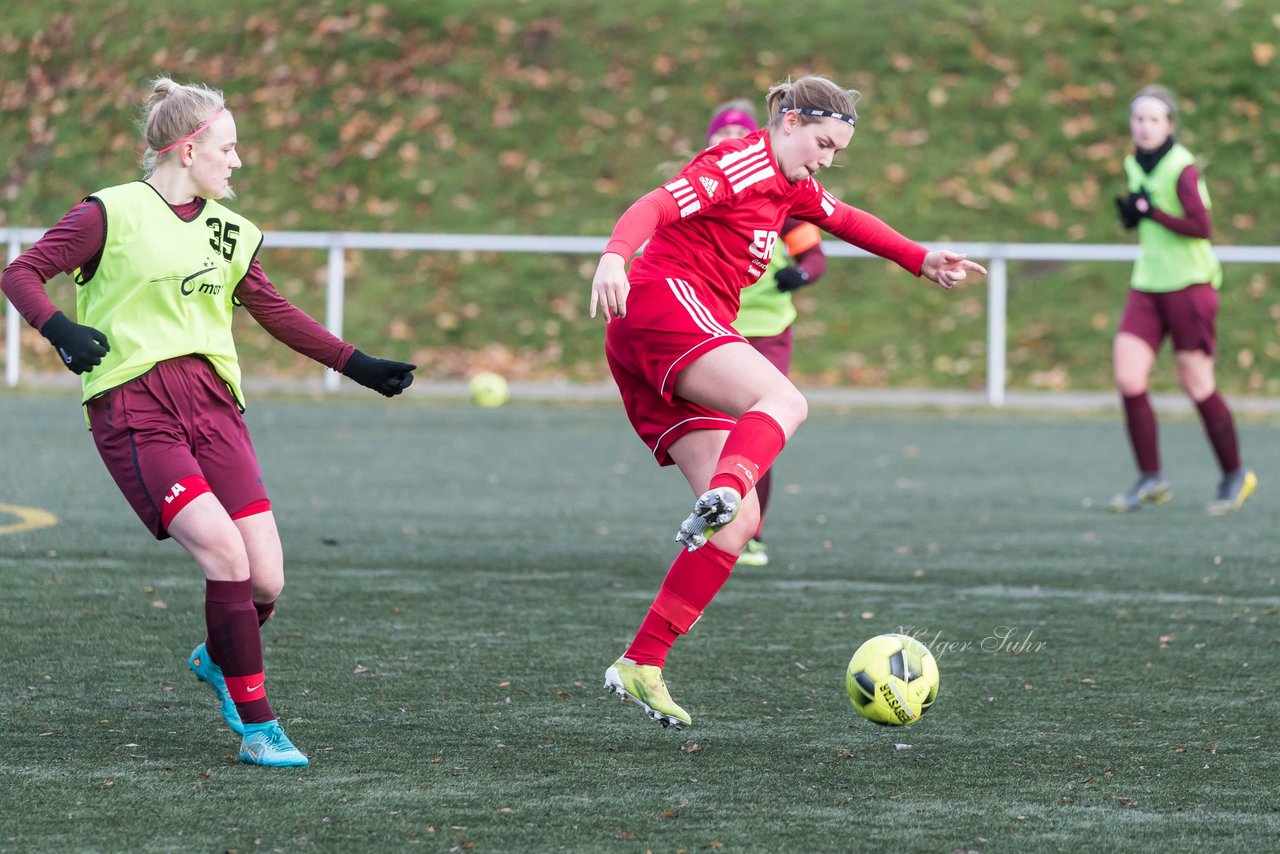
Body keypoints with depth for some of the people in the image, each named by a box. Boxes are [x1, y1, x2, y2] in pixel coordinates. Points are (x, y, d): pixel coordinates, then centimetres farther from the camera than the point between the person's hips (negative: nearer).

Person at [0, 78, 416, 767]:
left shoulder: (229, 232, 17)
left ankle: (217, 659, 28)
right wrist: (58, 327, -22)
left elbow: (276, 313, 27)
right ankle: (257, 726, -9)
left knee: (265, 582, -7)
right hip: (134, 411, -6)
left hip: (211, 403, 6)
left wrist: (358, 366, 25)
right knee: (226, 555, -21)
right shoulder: (114, 213, -2)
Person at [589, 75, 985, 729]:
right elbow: (657, 206, -21)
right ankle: (722, 491, -63)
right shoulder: (741, 165, -5)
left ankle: (641, 665, -9)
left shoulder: (789, 184, 25)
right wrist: (614, 256, -40)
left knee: (741, 518, -3)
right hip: (664, 306, -9)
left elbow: (844, 219, 45)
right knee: (783, 401, -33)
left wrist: (920, 260, 46)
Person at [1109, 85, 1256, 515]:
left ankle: (1235, 475, 19)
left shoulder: (1182, 168, -14)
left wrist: (1152, 213, -21)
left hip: (1189, 286, -7)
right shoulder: (1134, 165, 9)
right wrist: (1130, 215, 2)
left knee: (1197, 386, 1)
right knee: (1128, 380, -7)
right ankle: (1151, 478, 3)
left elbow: (1201, 226, -23)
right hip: (1147, 286, 7)